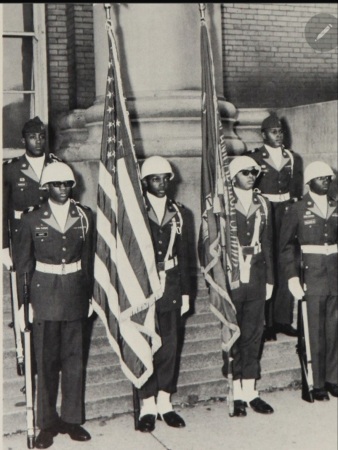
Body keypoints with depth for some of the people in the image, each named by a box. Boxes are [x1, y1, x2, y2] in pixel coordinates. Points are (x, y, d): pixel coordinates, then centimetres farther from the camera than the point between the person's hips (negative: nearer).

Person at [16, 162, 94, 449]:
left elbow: (88, 258, 9)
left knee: (74, 359, 8)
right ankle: (47, 424, 16)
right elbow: (23, 263, 2)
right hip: (44, 295, -2)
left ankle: (71, 419, 21)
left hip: (75, 294, 2)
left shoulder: (85, 216, 4)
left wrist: (90, 294, 7)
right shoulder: (32, 219, -1)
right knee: (46, 361, 4)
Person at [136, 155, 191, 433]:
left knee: (170, 345, 7)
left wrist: (185, 292, 9)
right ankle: (148, 407, 11)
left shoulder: (177, 212, 10)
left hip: (171, 287, 4)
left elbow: (183, 255, 12)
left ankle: (164, 403, 19)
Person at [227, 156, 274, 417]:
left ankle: (250, 392, 19)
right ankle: (236, 395, 13)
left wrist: (269, 279, 10)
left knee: (253, 336, 9)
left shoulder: (263, 205, 12)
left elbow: (267, 243, 13)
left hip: (256, 280, 4)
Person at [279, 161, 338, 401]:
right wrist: (293, 277, -10)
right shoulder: (297, 210, -2)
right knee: (315, 333, 2)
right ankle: (316, 384, 12)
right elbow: (287, 245, -3)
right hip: (312, 278, -4)